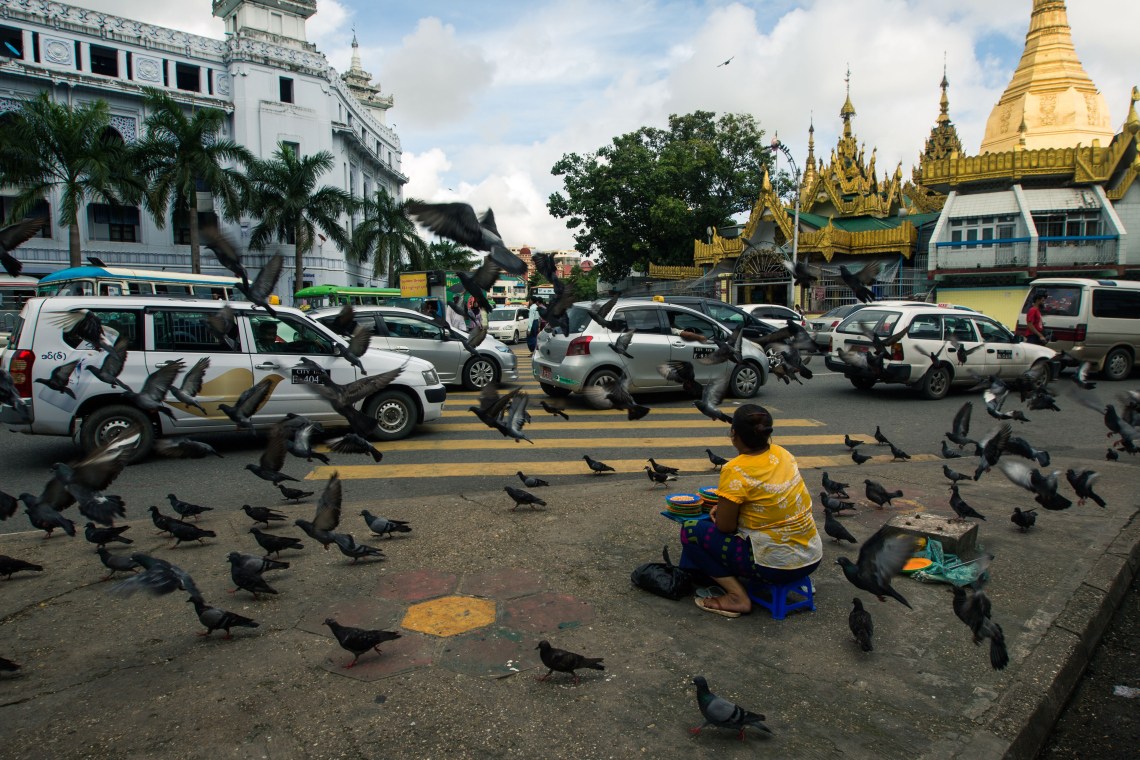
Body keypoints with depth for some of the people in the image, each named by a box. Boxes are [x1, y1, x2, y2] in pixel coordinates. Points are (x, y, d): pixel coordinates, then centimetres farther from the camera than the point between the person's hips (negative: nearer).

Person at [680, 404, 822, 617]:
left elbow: (724, 526, -13)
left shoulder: (736, 471, -20)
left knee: (691, 530, -1)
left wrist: (720, 511, 9)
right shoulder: (782, 453, 1)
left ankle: (738, 597, -5)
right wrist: (725, 507, 10)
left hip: (775, 565, -8)